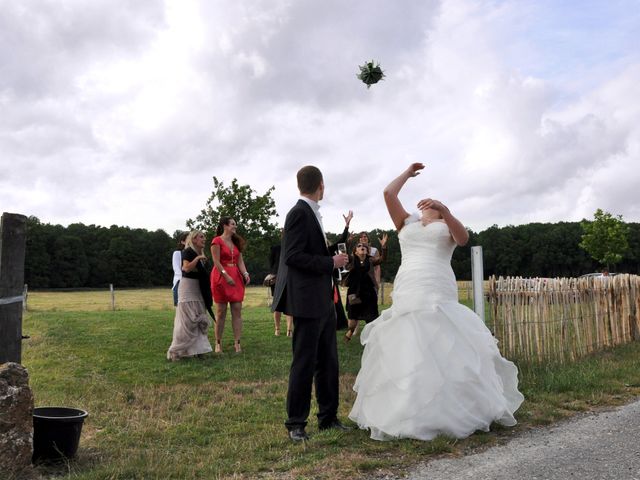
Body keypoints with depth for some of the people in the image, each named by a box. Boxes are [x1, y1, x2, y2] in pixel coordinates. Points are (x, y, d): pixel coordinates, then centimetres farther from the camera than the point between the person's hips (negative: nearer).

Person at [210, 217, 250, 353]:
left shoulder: (236, 242, 16)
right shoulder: (217, 241, -4)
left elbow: (240, 261, 9)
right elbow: (216, 262, -11)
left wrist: (245, 273, -8)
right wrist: (226, 276, -20)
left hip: (236, 278, 6)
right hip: (221, 277, -6)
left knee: (237, 310, -2)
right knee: (221, 312, -2)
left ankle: (237, 343, 0)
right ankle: (218, 343, 7)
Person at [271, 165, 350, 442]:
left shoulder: (311, 213, 16)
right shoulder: (299, 213, -12)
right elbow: (293, 256, -19)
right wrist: (331, 262, -16)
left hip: (323, 301, 9)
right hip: (307, 301, -9)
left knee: (328, 362, 13)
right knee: (305, 363, -2)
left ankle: (328, 417, 24)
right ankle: (296, 423, 10)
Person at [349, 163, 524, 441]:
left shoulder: (447, 226, 16)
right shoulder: (407, 223, 23)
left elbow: (464, 239, -6)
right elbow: (388, 193, 16)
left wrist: (443, 210, -19)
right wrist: (408, 173, 31)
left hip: (440, 295, -2)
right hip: (407, 295, 3)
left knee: (447, 354, -6)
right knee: (406, 355, -2)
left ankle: (457, 412, 4)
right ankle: (410, 414, 3)